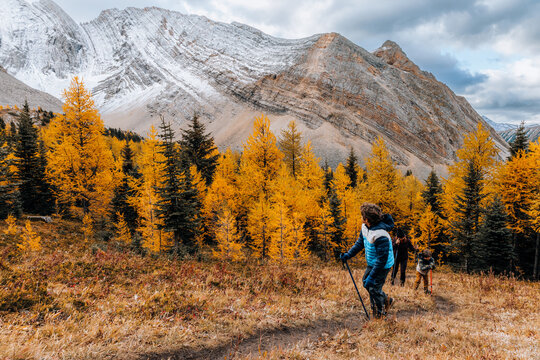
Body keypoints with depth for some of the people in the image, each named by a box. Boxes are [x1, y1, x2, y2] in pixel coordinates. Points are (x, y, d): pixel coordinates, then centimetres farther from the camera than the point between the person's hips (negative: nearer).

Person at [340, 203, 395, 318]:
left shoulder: (380, 235, -34)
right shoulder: (365, 227, -7)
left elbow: (382, 259, -30)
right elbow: (360, 243, 9)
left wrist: (372, 276, -27)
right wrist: (348, 255, -2)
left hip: (383, 266, -9)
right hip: (372, 263, 9)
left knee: (374, 288, 1)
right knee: (366, 282, 20)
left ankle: (379, 316, 23)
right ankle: (387, 300, 39)